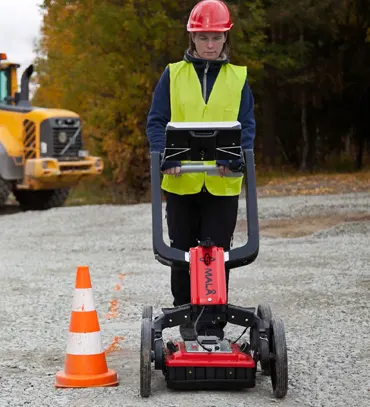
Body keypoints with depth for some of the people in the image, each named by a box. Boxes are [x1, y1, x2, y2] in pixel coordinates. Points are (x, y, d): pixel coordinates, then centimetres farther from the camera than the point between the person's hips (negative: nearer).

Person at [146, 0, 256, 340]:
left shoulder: (238, 79, 6)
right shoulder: (174, 75, 4)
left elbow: (247, 125, 1)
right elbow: (157, 121, 0)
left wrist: (234, 159, -18)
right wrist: (165, 157, -17)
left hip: (222, 183, 0)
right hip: (180, 181, 0)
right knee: (183, 253, 9)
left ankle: (215, 324, 10)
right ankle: (186, 319, 24)